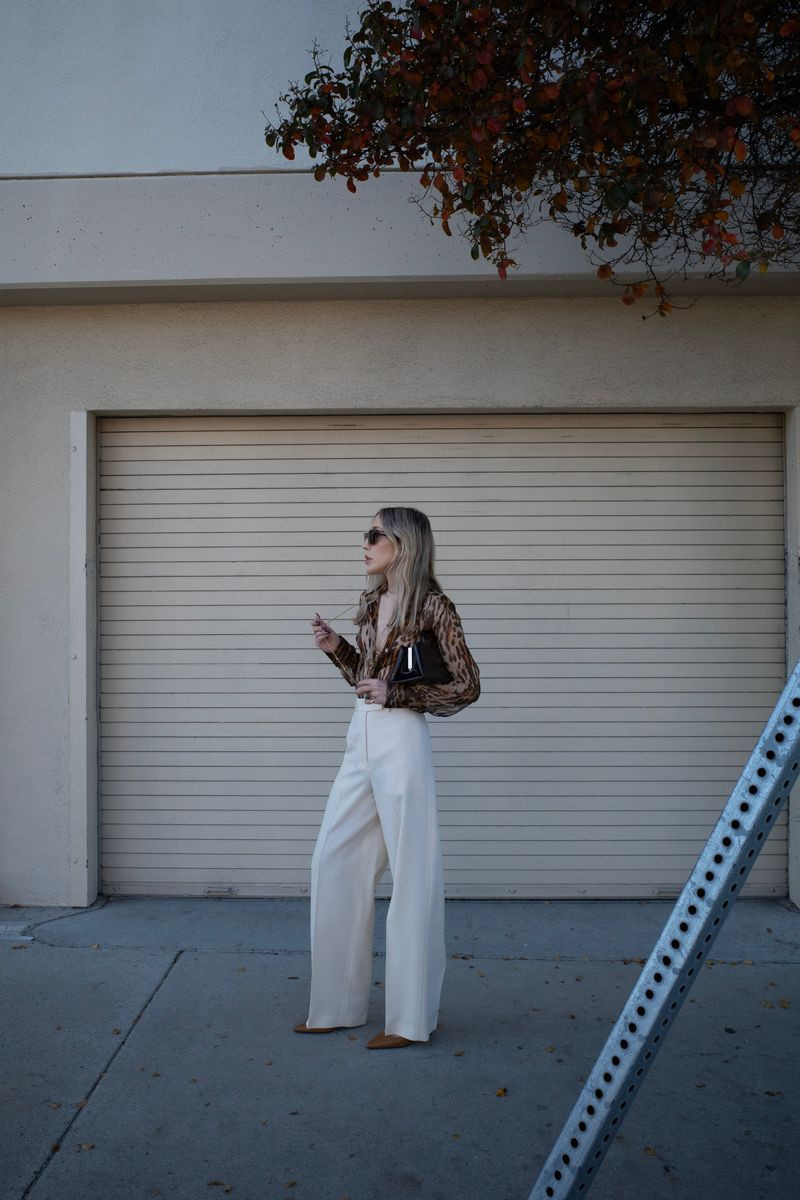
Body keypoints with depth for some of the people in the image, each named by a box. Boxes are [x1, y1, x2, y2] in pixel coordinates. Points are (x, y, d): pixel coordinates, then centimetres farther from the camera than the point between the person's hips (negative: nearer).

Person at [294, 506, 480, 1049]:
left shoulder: (432, 605, -9)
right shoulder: (371, 602, 12)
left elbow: (467, 686, -10)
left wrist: (394, 694, -15)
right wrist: (336, 648, 5)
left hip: (401, 744, -8)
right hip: (361, 743, 8)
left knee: (412, 874, 1)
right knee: (333, 862, 10)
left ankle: (412, 1017, 15)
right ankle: (339, 1004, 24)